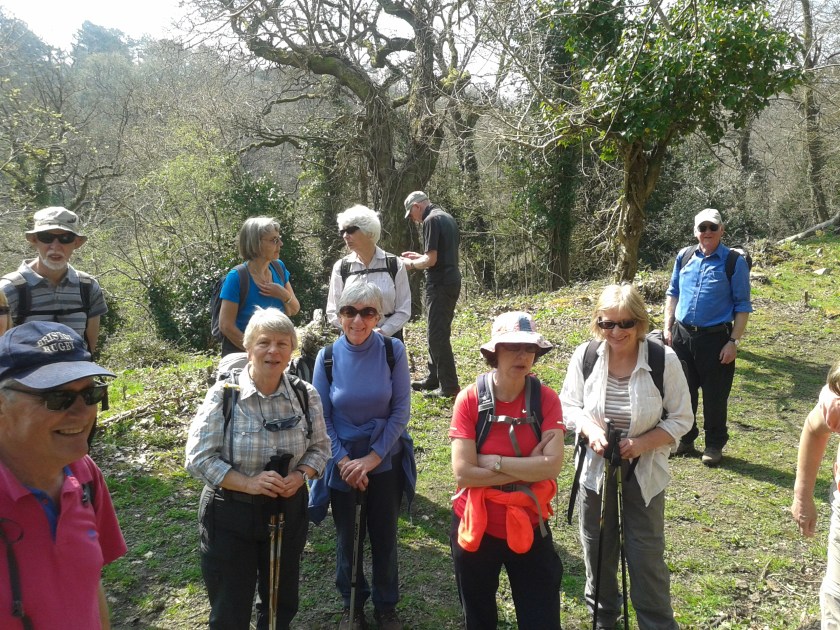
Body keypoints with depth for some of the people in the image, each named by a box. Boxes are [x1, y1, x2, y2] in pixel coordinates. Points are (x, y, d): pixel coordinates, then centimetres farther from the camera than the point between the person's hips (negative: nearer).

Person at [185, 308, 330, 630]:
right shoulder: (224, 394, -16)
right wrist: (248, 483, -26)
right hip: (230, 514, -3)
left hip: (288, 510, 3)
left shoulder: (306, 395, -8)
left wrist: (299, 476, -17)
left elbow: (320, 447, 3)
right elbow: (198, 458, -14)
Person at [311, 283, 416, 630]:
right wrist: (343, 461, -13)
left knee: (384, 536, 12)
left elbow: (401, 410, -10)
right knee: (348, 538, 14)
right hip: (343, 463, 1)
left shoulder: (393, 351, -13)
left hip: (385, 461, 0)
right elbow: (321, 416, -4)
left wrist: (372, 458, -15)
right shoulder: (327, 357, -10)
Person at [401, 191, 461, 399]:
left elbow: (431, 260, -19)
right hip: (452, 282, 10)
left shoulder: (431, 220, -13)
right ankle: (433, 379, 27)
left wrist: (411, 264, -2)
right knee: (437, 333, 17)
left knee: (437, 335, -4)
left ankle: (449, 387, -1)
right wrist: (419, 256, 21)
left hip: (440, 285, -10)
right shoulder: (448, 218, 16)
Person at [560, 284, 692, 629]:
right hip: (595, 468, 3)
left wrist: (643, 443, -23)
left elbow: (681, 419, -9)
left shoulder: (664, 360, -17)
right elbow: (568, 405, -1)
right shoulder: (585, 356, -12)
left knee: (647, 556, 7)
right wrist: (589, 428, -22)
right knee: (597, 548, 20)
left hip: (644, 473, -2)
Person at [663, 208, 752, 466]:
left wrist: (734, 341, -10)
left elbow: (743, 305, -5)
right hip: (682, 335, 4)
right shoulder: (684, 258, 6)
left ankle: (714, 445, 23)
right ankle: (685, 439, 30)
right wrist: (668, 328, 8)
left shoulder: (734, 262, -6)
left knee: (714, 396, 6)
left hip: (716, 338, -4)